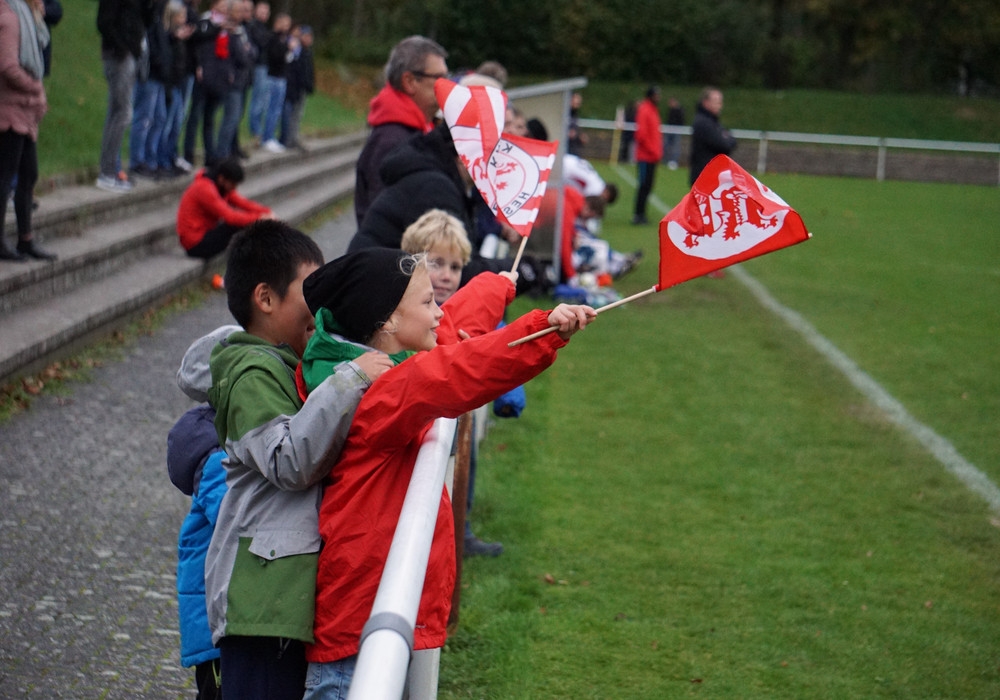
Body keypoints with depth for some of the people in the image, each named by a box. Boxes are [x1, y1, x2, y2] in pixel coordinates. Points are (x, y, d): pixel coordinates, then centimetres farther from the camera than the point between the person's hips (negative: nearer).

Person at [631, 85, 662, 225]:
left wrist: (658, 151, 12)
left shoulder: (654, 110, 16)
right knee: (644, 185, -7)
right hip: (646, 157, -9)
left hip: (652, 157, 9)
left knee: (647, 186, 9)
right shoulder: (644, 110, -12)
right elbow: (641, 134, -18)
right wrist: (653, 151, -15)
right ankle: (638, 214, -4)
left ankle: (641, 214, 12)